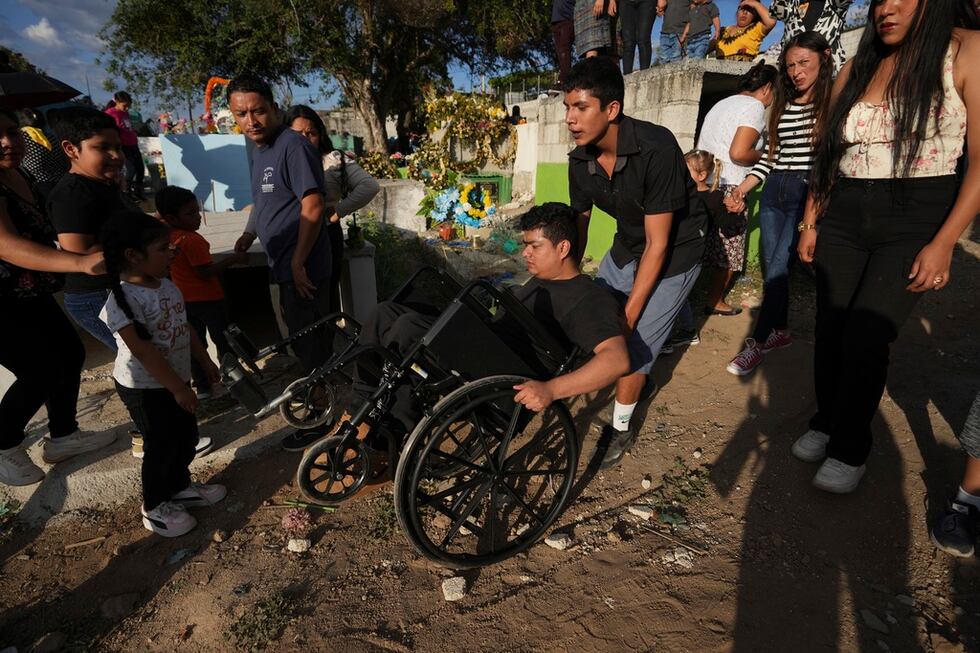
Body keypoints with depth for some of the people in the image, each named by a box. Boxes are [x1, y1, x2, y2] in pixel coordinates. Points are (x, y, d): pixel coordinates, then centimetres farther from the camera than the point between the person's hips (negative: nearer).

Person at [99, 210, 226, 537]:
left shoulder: (167, 286, 2)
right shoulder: (124, 299, -24)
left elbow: (185, 328, 11)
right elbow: (144, 351, -26)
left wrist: (205, 362, 15)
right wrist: (178, 389, -23)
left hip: (175, 378, 8)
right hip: (145, 389, -8)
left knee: (187, 437, 18)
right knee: (162, 445, 5)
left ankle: (180, 487, 41)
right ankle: (154, 507, 26)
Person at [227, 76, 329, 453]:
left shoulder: (292, 146, -16)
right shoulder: (259, 150, 13)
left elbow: (312, 208, -22)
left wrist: (298, 263, -22)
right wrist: (251, 234, 22)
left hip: (302, 267, -9)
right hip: (284, 264, 9)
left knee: (309, 342, 1)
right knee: (303, 338, 20)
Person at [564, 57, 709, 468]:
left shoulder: (655, 149, -31)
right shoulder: (580, 161, -12)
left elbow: (658, 244, -29)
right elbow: (577, 229, 1)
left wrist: (629, 314, -26)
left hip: (676, 250, -6)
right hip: (627, 245, 7)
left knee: (636, 338, -10)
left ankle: (620, 429, 13)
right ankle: (638, 376, 36)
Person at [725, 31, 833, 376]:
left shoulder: (834, 101, -2)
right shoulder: (782, 105, 15)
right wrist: (743, 187, 7)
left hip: (809, 194, -6)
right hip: (774, 191, 6)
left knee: (777, 268, -11)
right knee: (772, 267, 7)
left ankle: (757, 343, -4)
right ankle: (780, 332, 22)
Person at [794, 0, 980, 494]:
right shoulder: (855, 69, 10)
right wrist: (810, 221, 7)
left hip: (915, 221, -4)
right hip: (843, 218, 4)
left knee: (865, 337, -12)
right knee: (830, 332, 5)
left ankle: (850, 450, 6)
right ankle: (826, 423, 25)